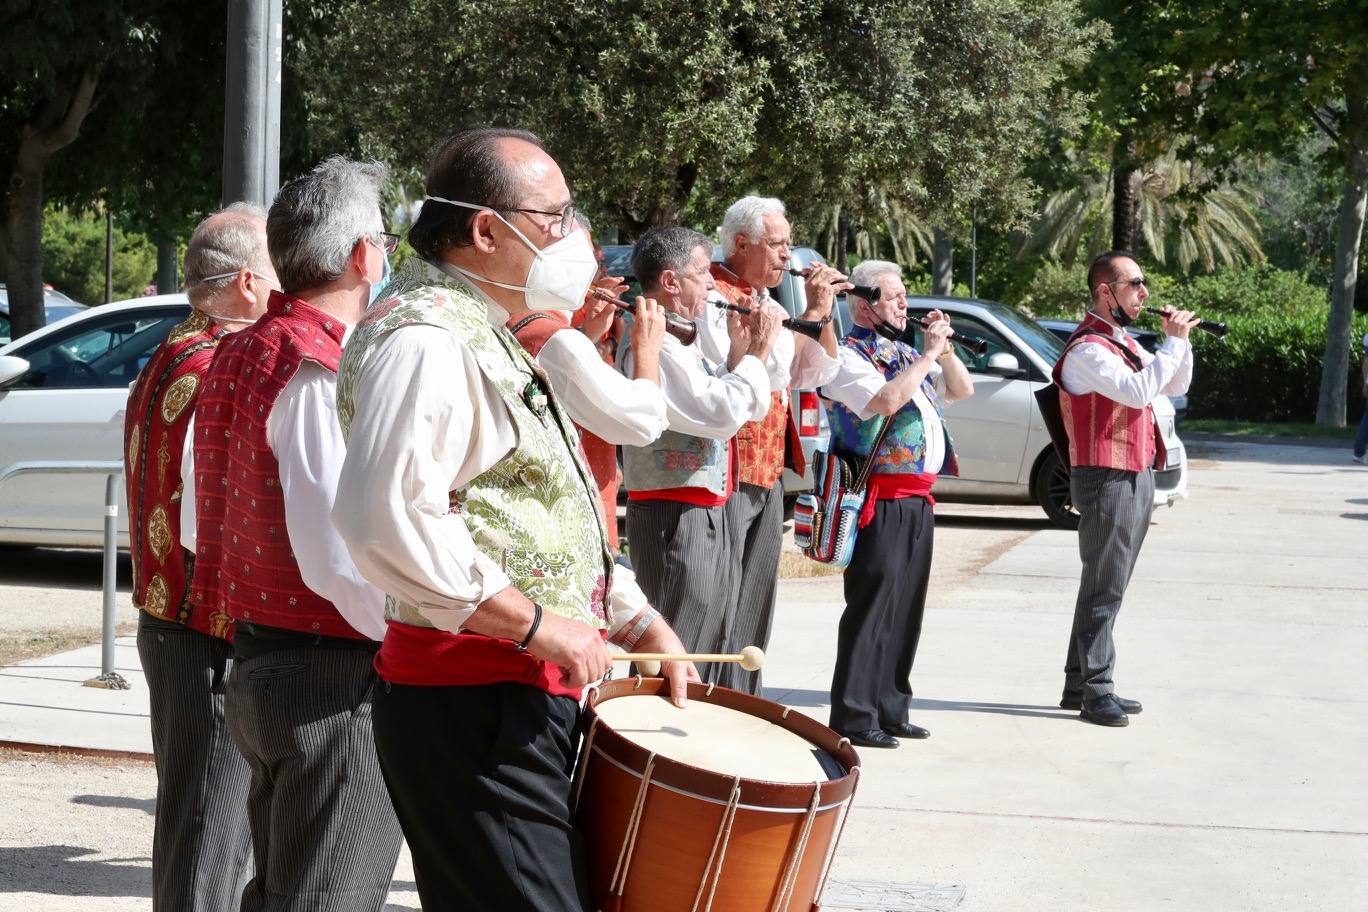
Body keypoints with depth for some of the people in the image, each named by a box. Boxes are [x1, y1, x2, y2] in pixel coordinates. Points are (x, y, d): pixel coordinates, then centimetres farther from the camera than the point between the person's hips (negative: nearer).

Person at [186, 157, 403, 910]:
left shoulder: (240, 353, 12)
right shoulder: (321, 372, -18)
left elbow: (205, 520, 19)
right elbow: (342, 557, -25)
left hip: (256, 667, 10)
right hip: (335, 684, -10)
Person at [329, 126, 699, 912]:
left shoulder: (488, 342, 20)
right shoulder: (423, 341, -15)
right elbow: (384, 516, -30)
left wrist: (643, 627, 21)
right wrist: (533, 624, -23)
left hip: (528, 699, 11)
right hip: (472, 706, -11)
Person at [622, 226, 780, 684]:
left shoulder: (684, 344, 16)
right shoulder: (653, 344, -16)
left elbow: (750, 408, 22)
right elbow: (722, 413, -22)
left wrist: (740, 351, 10)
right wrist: (754, 354, -9)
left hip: (711, 518, 11)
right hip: (676, 520, -11)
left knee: (711, 654, 16)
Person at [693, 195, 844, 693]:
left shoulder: (768, 304, 16)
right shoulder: (711, 298, -12)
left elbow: (817, 374, 15)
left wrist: (824, 313, 1)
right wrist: (812, 312, -17)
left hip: (768, 477, 9)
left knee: (753, 613, 13)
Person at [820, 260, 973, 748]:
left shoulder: (906, 353, 18)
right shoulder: (848, 355, -9)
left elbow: (962, 390, 21)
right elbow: (885, 401, -25)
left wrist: (944, 349, 5)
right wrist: (930, 354, -17)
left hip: (917, 500, 9)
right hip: (881, 501, -9)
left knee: (906, 610, 12)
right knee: (871, 608, -7)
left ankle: (890, 709, 20)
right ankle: (854, 717, -3)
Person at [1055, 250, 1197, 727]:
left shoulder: (1124, 343, 17)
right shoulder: (1088, 349, -16)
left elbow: (1175, 385, 21)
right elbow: (1138, 391, -28)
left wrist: (1178, 340, 5)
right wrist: (1173, 342, -20)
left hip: (1136, 477, 10)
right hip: (1107, 479, -10)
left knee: (1107, 587, 12)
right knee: (1103, 588, -7)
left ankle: (1080, 684, 18)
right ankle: (1094, 690, -4)